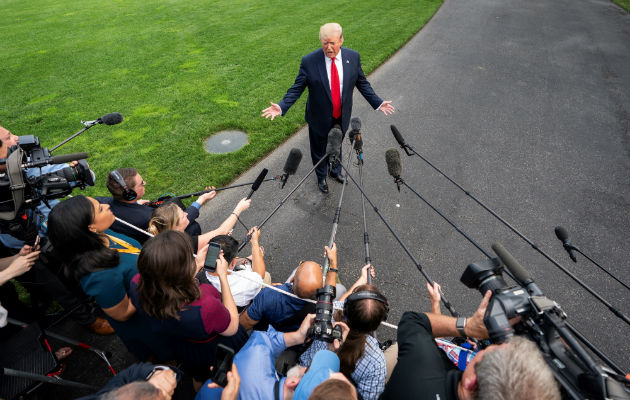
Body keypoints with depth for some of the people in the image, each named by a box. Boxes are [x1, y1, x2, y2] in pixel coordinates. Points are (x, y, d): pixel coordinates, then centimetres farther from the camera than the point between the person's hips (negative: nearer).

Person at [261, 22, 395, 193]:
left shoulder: (353, 57, -9)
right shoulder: (309, 61, -19)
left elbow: (362, 82, 3)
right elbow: (297, 88, -14)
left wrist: (377, 103, -3)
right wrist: (281, 106, -27)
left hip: (342, 117, 3)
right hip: (319, 118, -3)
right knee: (319, 150, 16)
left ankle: (335, 171, 54)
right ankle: (321, 177, 44)